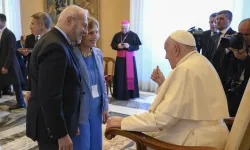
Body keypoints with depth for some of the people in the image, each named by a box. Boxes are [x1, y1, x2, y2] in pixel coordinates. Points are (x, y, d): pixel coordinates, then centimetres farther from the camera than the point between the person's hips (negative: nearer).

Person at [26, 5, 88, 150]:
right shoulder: (55, 47, -24)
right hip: (52, 126, -10)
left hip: (53, 121, 10)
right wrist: (61, 134, -21)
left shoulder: (55, 41, 8)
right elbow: (50, 97, -27)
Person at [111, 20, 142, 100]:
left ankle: (130, 93, 9)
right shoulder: (117, 35, 6)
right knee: (120, 76, 1)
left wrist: (129, 46, -21)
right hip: (120, 58, 2)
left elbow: (137, 47, -4)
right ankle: (119, 94, 9)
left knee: (130, 75, 0)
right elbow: (112, 45, 8)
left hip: (130, 58, -2)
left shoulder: (134, 35, -2)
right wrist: (117, 46, -13)